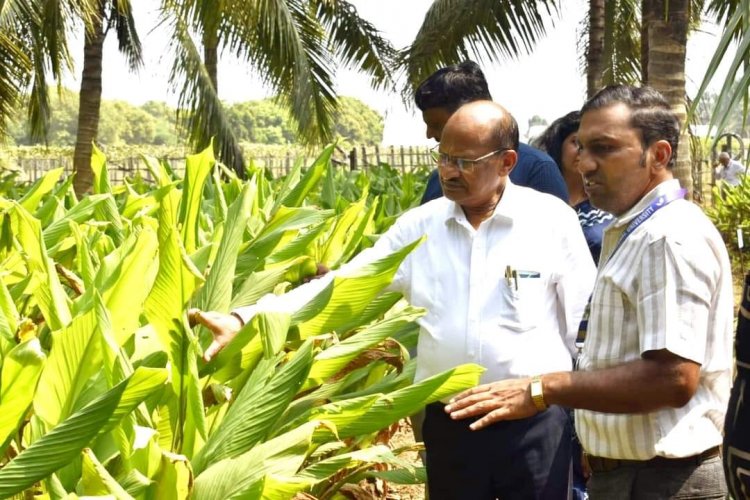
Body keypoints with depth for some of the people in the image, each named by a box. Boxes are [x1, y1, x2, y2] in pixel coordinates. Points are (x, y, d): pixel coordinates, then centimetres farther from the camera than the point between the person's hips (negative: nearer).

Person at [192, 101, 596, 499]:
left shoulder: (553, 220, -4)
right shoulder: (419, 225, 2)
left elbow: (585, 324, 1)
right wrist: (246, 319, -11)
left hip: (536, 422, -2)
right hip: (447, 423, 3)